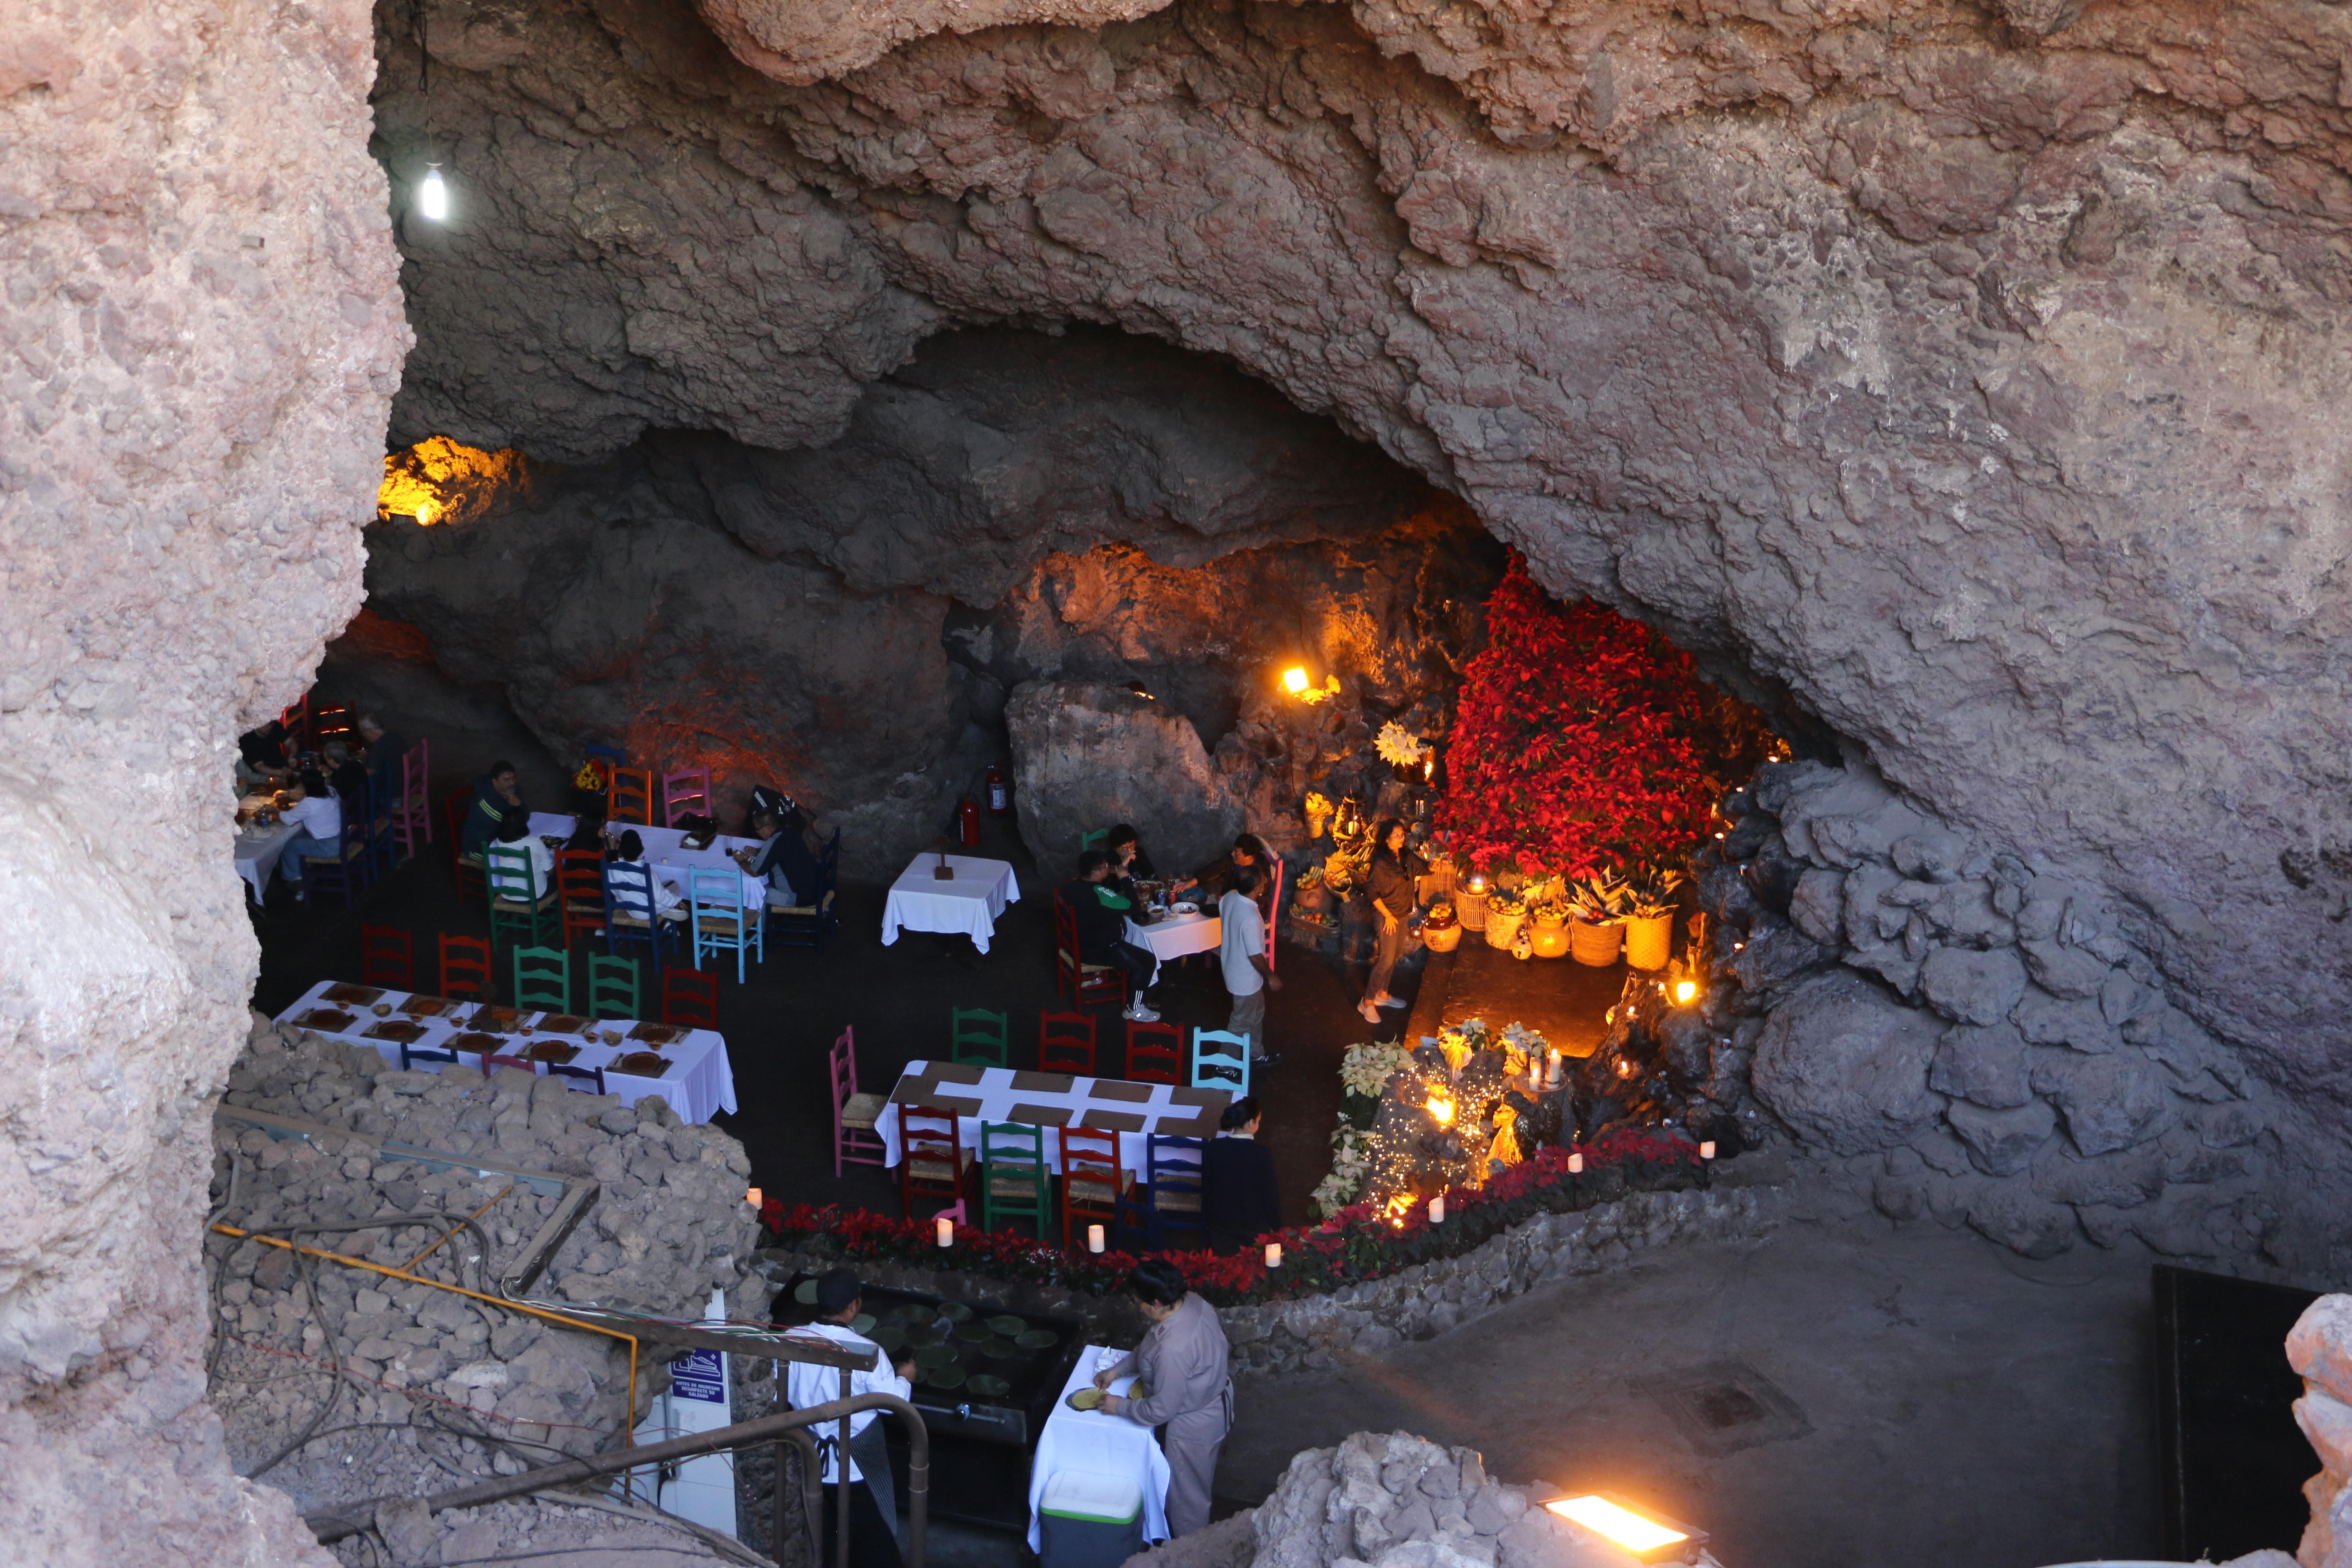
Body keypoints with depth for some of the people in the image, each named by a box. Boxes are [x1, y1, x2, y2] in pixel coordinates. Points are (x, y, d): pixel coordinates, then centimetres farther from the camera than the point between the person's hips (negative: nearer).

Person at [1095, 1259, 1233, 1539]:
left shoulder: (1174, 1349, -41)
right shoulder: (1191, 1302, -14)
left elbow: (1161, 1410, -29)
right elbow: (1149, 1347, 6)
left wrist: (1120, 1407, -15)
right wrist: (1119, 1369, 4)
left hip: (1194, 1427, -9)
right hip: (1213, 1403, 9)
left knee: (1187, 1497, 17)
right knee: (1198, 1485, 32)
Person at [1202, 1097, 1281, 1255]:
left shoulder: (1212, 1148, -10)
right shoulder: (1263, 1154, -19)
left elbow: (1206, 1186, 2)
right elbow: (1271, 1193, -11)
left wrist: (1207, 1217, 15)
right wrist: (1276, 1227, 2)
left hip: (1221, 1225, 3)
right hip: (1254, 1228, -3)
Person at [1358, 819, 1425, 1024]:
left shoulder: (1407, 857, 0)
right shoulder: (1381, 863, -21)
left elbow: (1421, 869, 18)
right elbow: (1372, 892, -18)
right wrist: (1387, 915, -17)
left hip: (1404, 913, 7)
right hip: (1387, 915, -7)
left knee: (1395, 955, 16)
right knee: (1387, 959, -6)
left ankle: (1382, 994, 32)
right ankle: (1368, 1002, 3)